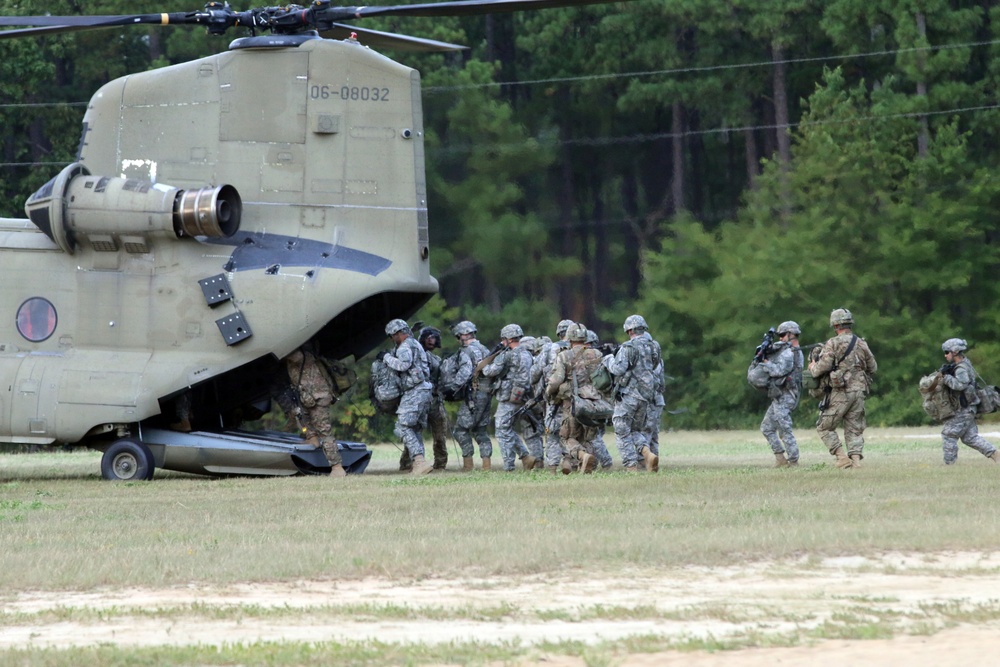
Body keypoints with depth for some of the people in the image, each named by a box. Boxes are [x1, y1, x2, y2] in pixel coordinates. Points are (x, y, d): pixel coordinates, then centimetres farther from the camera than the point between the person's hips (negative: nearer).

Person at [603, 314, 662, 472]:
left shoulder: (628, 348, -13)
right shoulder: (654, 347, 8)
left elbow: (618, 369, -22)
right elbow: (659, 369, 17)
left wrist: (609, 360, -3)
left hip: (628, 395, -6)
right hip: (646, 397, 6)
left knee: (623, 433, 3)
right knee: (635, 431, 19)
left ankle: (631, 467, -5)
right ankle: (647, 453, -7)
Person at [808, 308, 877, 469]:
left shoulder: (833, 344, -7)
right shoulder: (861, 344, 9)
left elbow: (822, 367, -15)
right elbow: (873, 368, 17)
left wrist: (812, 368, 7)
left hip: (840, 392, -5)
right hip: (859, 391, 5)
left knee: (824, 427, 7)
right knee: (854, 429, 11)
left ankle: (841, 457, -5)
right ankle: (856, 458, -5)